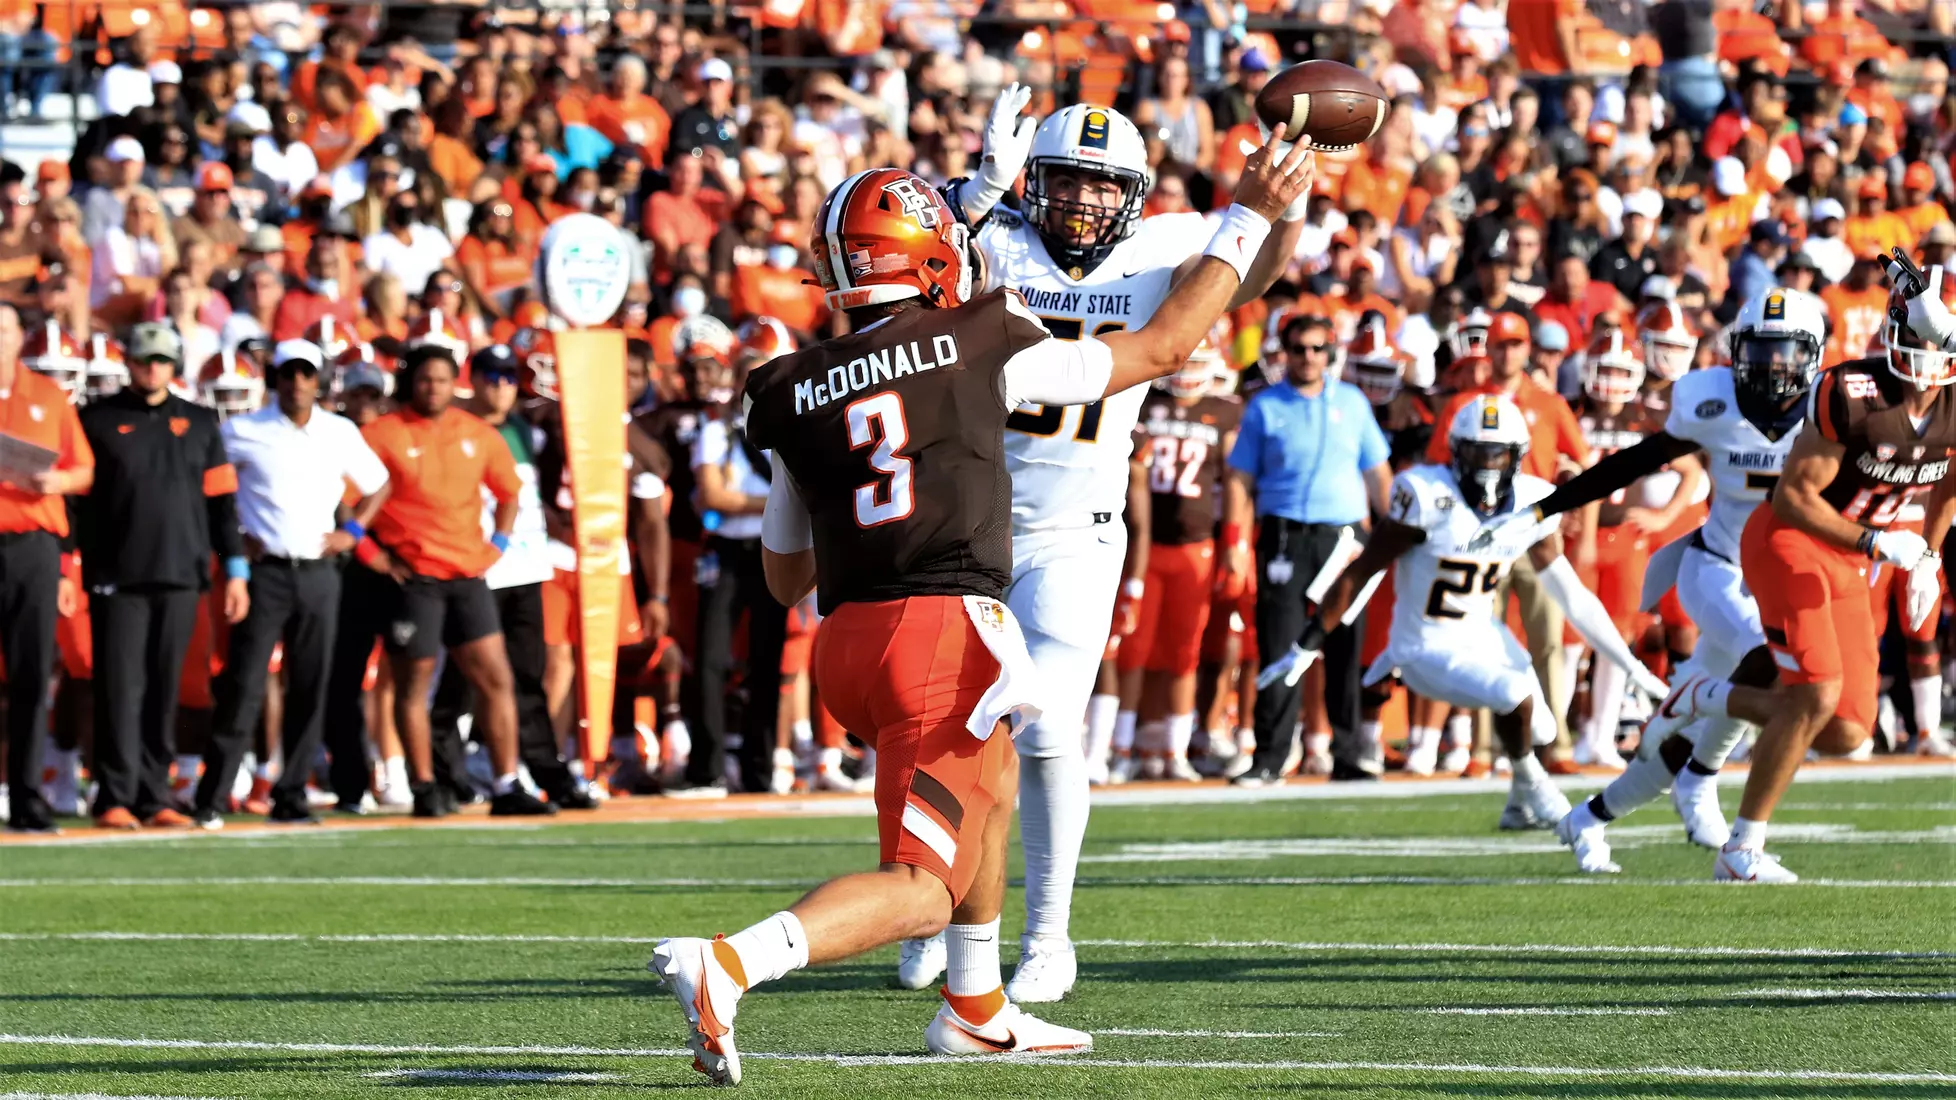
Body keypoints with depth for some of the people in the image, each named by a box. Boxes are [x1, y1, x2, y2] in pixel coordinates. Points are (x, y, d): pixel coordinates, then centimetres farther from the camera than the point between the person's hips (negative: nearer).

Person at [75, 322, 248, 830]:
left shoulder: (199, 423, 14)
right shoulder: (98, 421, 5)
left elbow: (222, 500, 14)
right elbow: (73, 497, 3)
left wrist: (236, 572, 7)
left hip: (180, 577, 3)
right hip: (117, 576, -3)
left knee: (164, 690, 3)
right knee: (120, 688, -8)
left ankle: (155, 797, 8)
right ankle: (116, 798, -6)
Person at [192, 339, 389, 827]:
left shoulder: (341, 433, 9)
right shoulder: (245, 432, 0)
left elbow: (377, 484, 21)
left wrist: (352, 531, 7)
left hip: (319, 572, 3)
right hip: (264, 568, -3)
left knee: (310, 689, 3)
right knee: (244, 686, -9)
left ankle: (291, 795, 11)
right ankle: (211, 798, -7)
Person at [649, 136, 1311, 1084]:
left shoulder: (796, 397, 11)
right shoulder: (982, 345, 0)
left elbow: (786, 579, 20)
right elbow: (1164, 346, 11)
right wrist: (1247, 220, 21)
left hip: (845, 645, 6)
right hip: (944, 632, -6)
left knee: (992, 773, 34)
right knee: (920, 892, -6)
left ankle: (977, 1009, 39)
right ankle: (726, 964, -29)